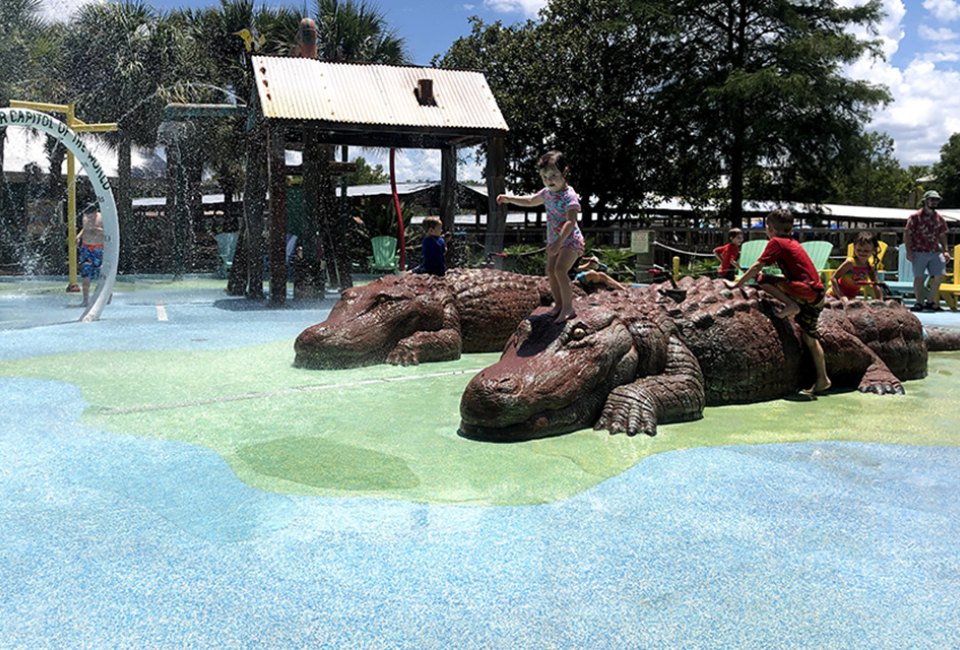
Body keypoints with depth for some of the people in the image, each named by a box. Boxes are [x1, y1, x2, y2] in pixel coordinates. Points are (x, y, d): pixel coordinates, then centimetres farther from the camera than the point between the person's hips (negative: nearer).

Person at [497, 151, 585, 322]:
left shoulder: (569, 196, -22)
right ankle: (558, 303, 21)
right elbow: (531, 201, 24)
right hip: (554, 239, 9)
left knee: (560, 270, -22)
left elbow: (571, 221, -32)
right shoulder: (547, 192, 5)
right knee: (550, 271, 6)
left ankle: (568, 307, -14)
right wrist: (509, 198, 19)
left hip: (570, 240, -9)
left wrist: (559, 242, -42)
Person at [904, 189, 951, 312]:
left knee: (939, 275, -3)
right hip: (919, 252, -5)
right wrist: (908, 251, -10)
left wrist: (945, 250, 11)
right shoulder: (915, 217, -3)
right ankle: (920, 302, 10)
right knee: (919, 278, 0)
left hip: (935, 252, 5)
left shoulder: (939, 218, 13)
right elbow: (907, 234, -3)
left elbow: (942, 235, 19)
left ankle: (930, 301, 10)